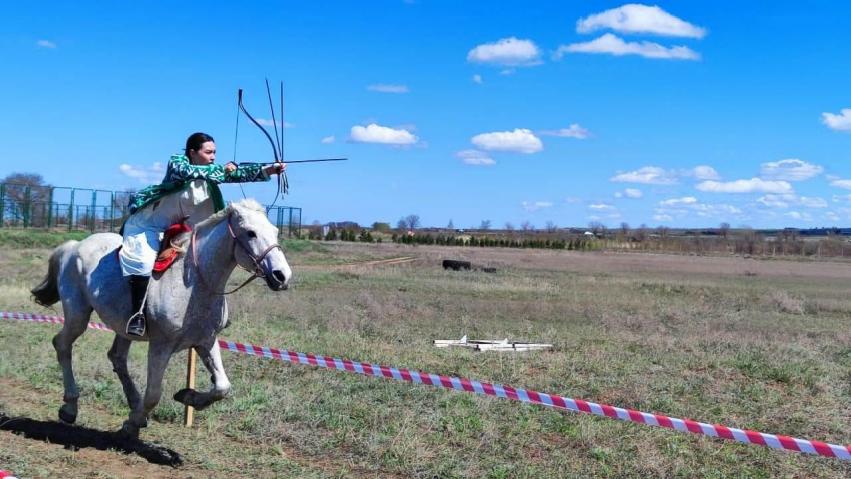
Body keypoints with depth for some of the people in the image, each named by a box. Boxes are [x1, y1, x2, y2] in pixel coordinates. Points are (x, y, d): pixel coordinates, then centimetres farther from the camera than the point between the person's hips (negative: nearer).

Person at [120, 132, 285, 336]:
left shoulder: (212, 172, -1)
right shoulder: (177, 161, -15)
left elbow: (239, 173, -12)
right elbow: (187, 171, -37)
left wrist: (269, 170, -25)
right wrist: (221, 170, -39)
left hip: (176, 227, 7)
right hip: (147, 223, -7)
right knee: (142, 262, -28)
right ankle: (138, 313, -23)